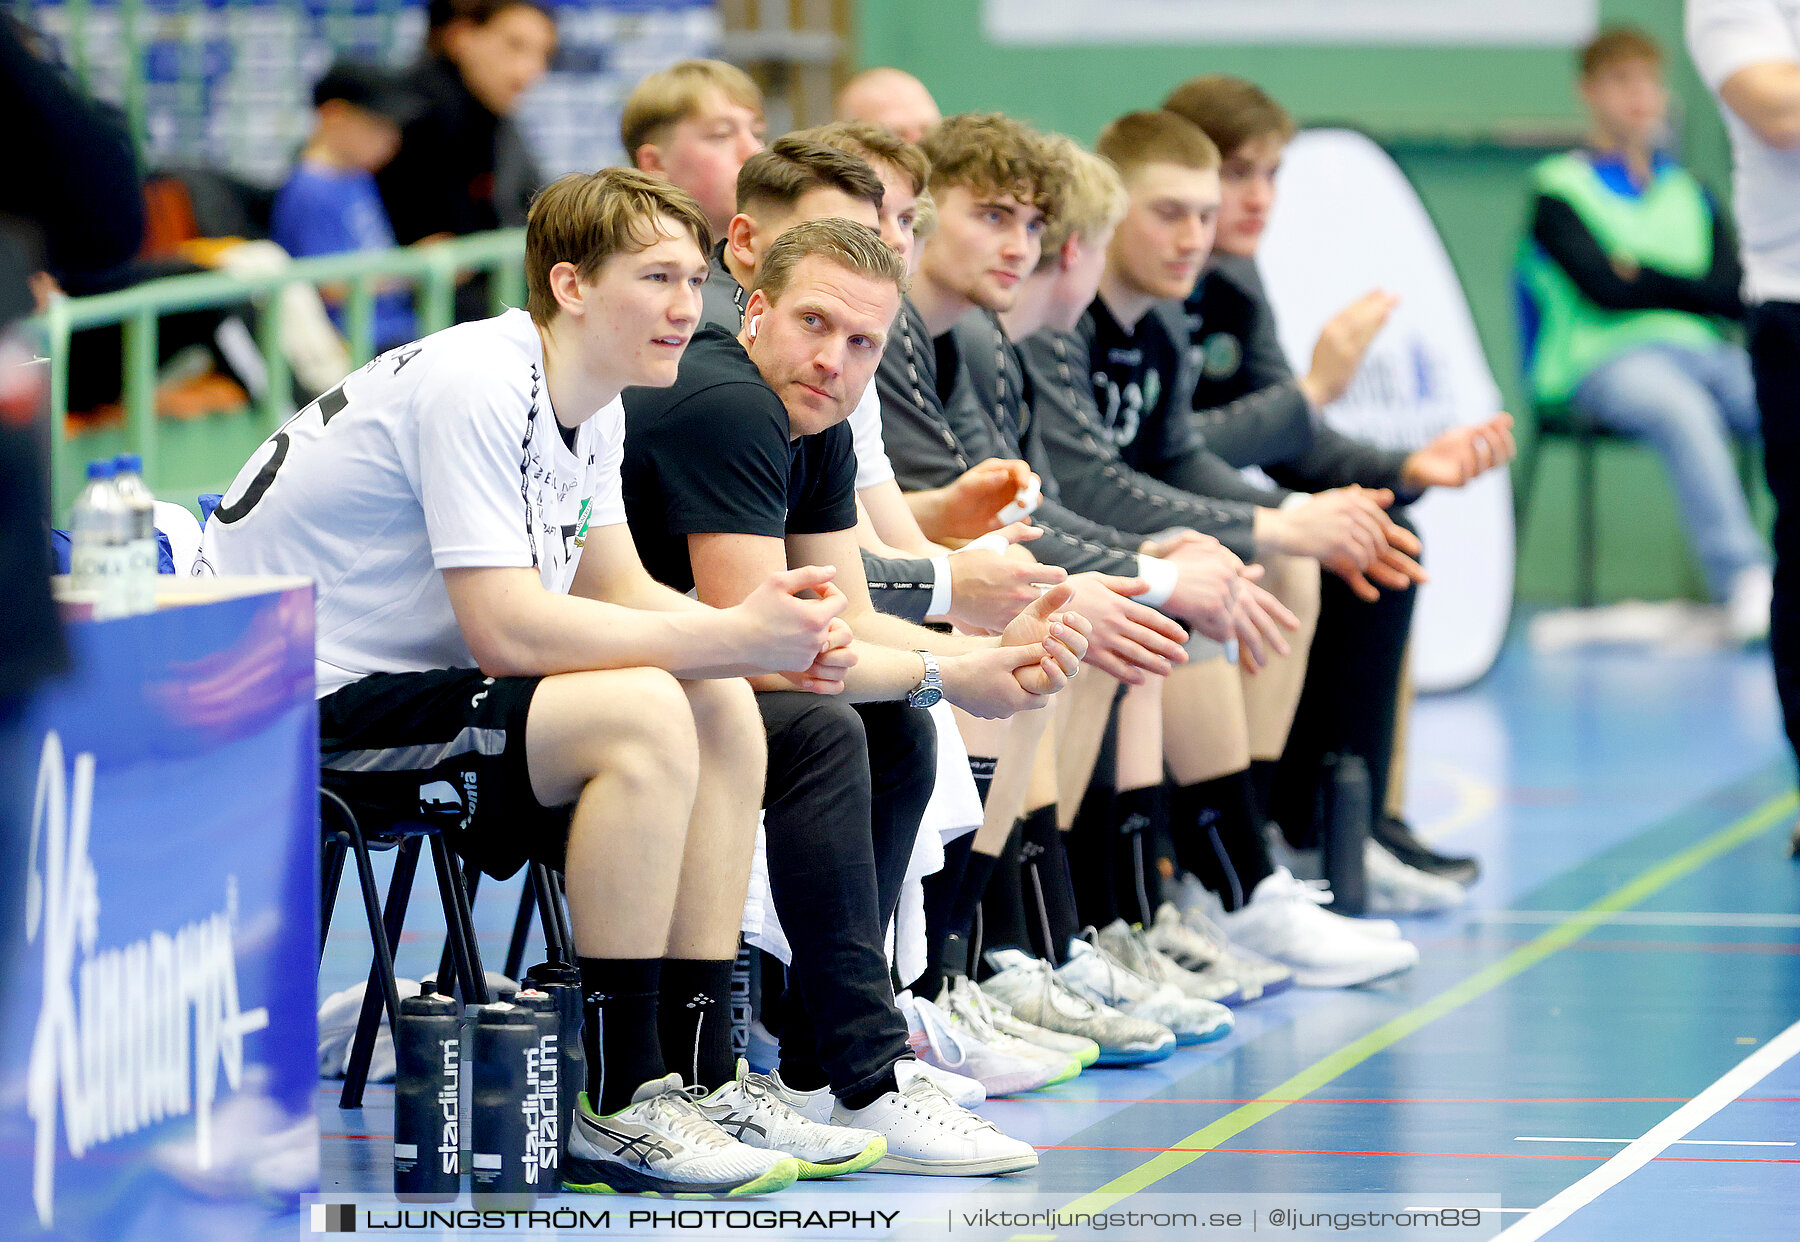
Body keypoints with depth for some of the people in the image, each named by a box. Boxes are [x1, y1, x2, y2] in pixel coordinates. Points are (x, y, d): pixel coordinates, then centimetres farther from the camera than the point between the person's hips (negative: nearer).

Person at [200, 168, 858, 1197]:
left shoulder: (594, 404, 8)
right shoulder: (474, 387, -22)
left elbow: (619, 594, 8)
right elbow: (506, 631, -28)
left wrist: (768, 632, -12)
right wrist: (732, 638, -26)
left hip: (401, 679, 10)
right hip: (294, 707, -10)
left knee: (725, 712, 0)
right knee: (644, 715, -26)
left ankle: (702, 1079, 0)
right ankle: (621, 1111, -21)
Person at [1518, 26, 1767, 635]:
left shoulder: (1689, 193, 23)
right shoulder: (1558, 189, 7)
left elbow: (1737, 296, 9)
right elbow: (1604, 287, -8)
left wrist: (1648, 279, -3)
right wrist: (1695, 287, 0)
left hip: (1702, 350, 5)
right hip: (1605, 358, -5)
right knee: (1684, 410, -38)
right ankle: (1742, 580, -46)